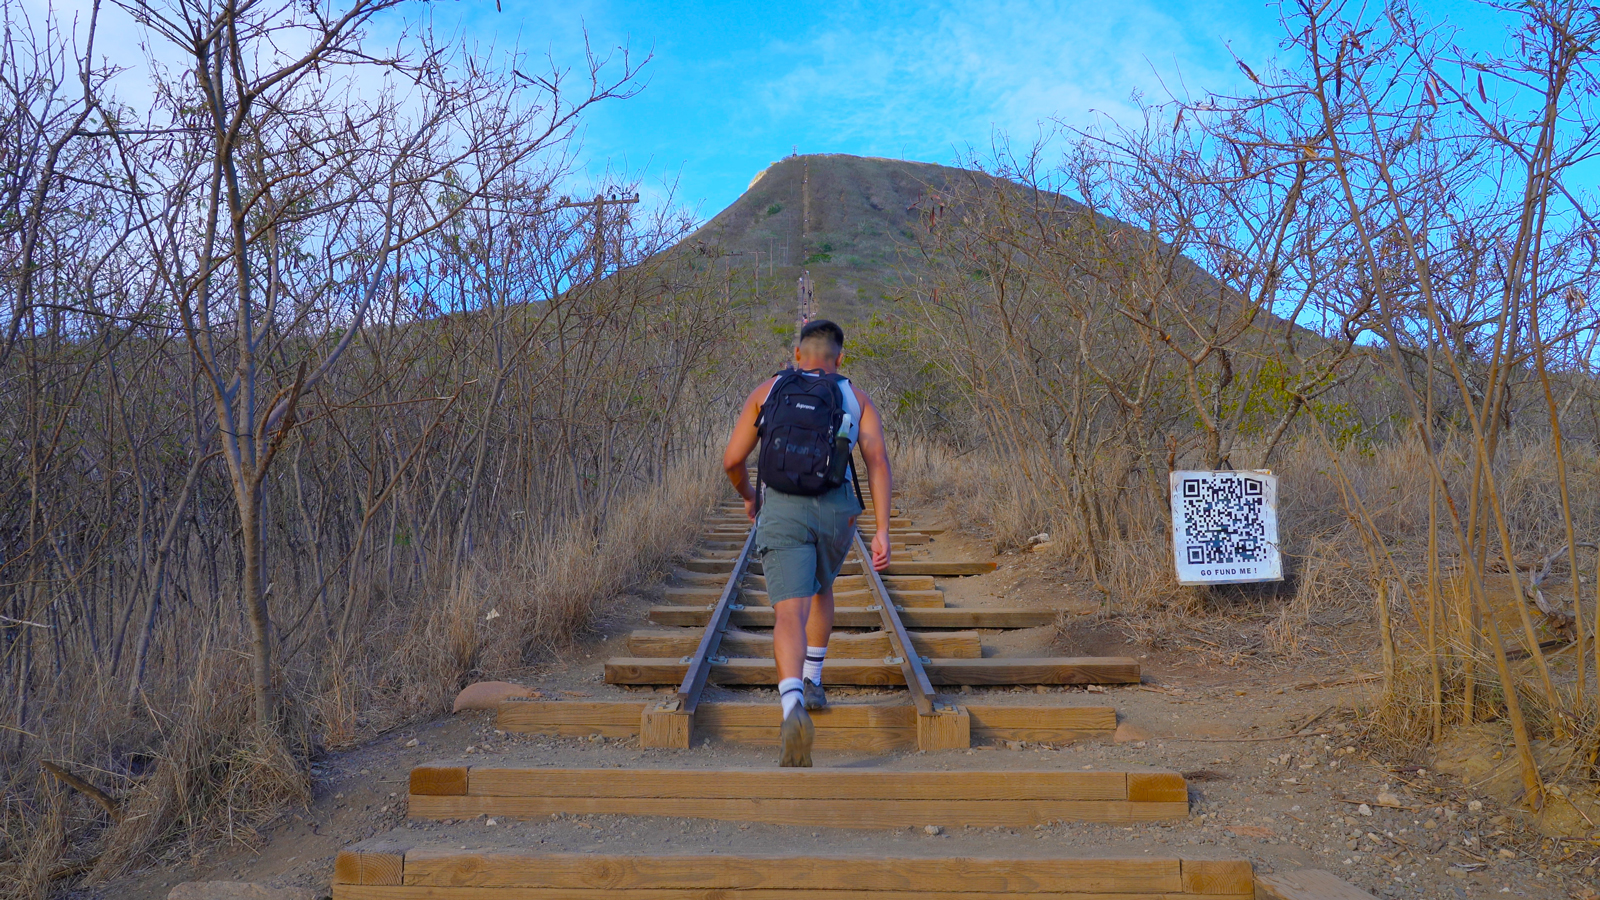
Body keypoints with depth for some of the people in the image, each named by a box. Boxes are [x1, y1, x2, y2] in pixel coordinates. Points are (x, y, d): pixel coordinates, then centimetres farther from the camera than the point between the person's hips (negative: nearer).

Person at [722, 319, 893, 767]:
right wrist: (883, 531, -6)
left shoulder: (766, 391, 14)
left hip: (782, 510, -2)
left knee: (791, 614, -11)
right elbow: (878, 461, -2)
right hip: (837, 511, 2)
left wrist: (747, 494, 31)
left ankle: (794, 707, -34)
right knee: (821, 588, 31)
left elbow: (732, 459, 10)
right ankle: (811, 683, 38)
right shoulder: (858, 399, 13)